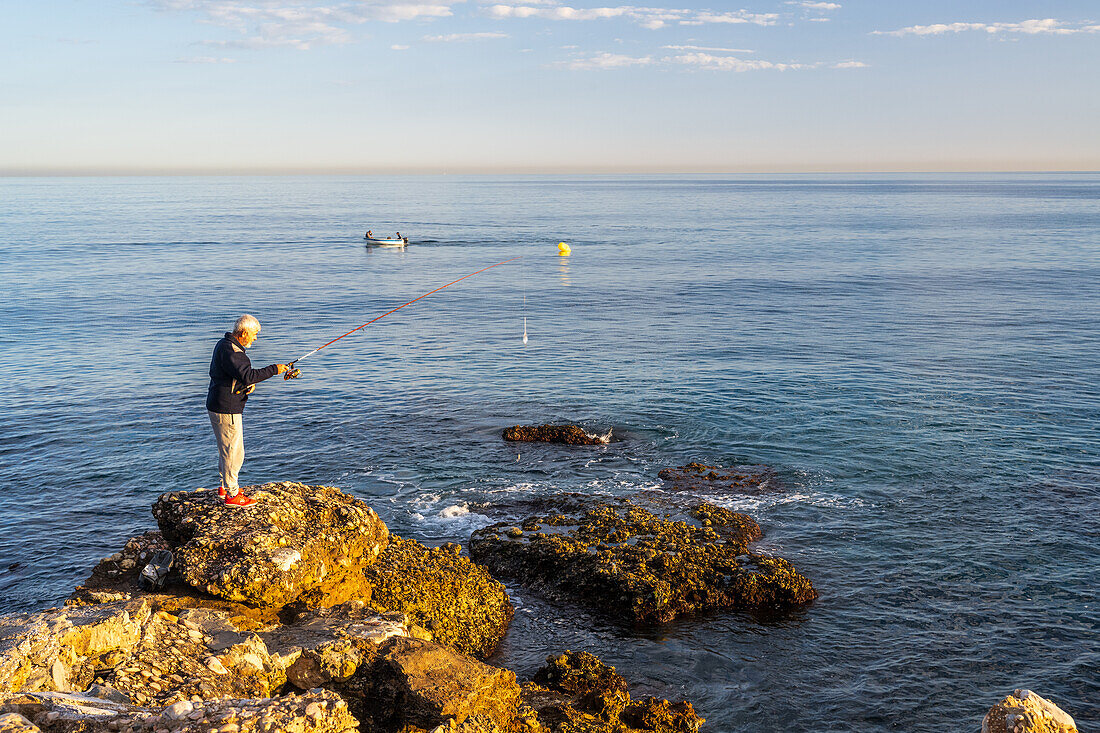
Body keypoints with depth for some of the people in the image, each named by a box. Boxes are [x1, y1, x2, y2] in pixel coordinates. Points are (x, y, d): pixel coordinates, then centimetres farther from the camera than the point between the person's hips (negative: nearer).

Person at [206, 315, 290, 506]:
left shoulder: (225, 345, 13)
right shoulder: (230, 350, -21)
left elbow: (242, 374, 19)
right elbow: (247, 375, -30)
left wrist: (251, 383, -1)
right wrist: (274, 369, -24)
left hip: (218, 406, 11)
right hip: (226, 409, -11)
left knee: (226, 448, 21)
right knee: (233, 451, -3)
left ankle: (225, 487, 33)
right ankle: (231, 495, 4)